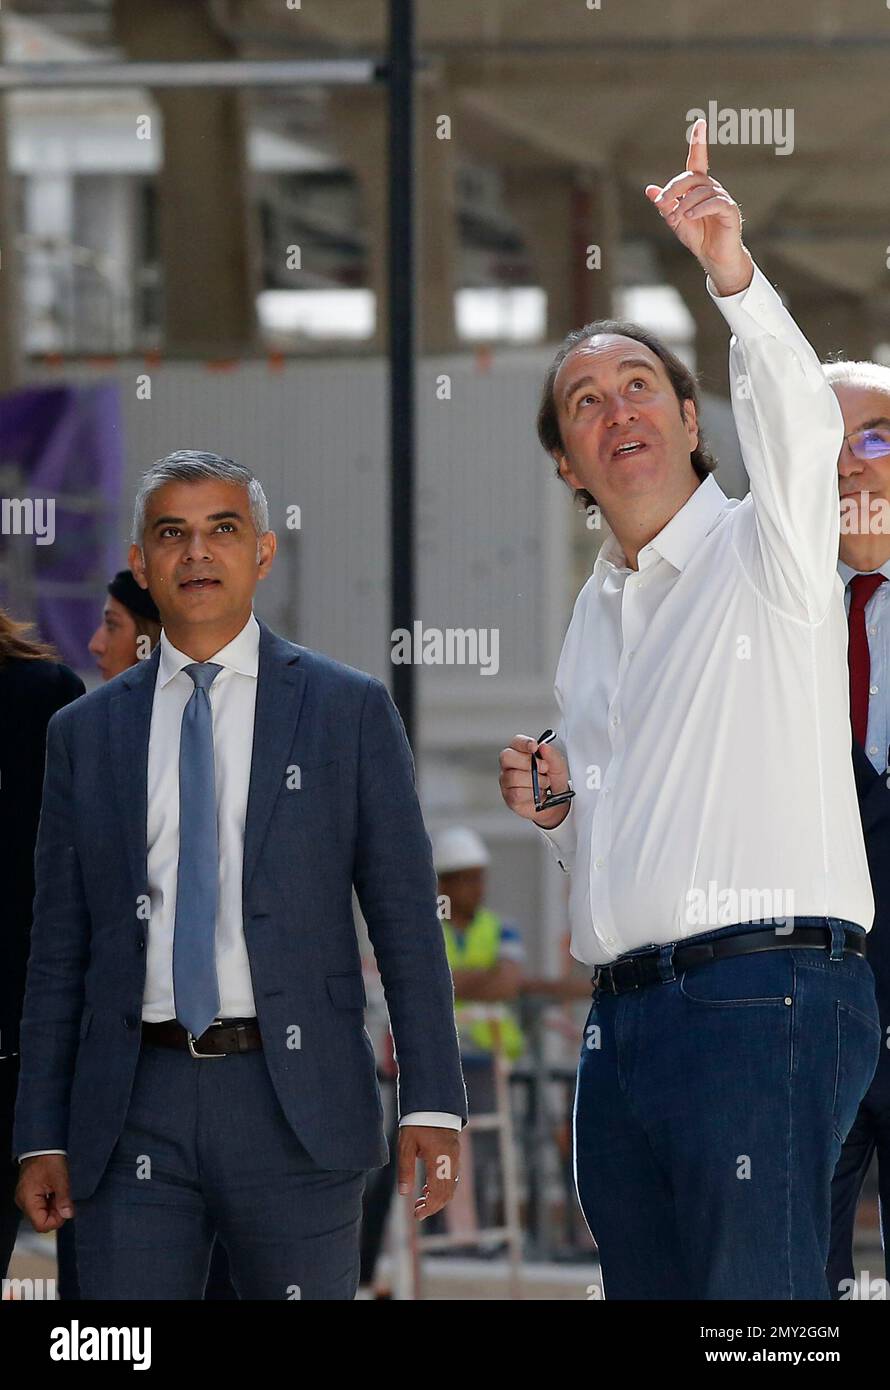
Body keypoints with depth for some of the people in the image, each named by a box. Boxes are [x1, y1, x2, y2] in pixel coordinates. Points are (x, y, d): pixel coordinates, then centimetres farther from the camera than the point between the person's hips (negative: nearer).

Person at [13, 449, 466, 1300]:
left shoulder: (349, 710, 7)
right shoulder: (85, 734, 13)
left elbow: (406, 922, 3)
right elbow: (59, 951, 12)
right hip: (132, 1112, 2)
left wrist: (431, 1104, -6)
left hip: (296, 1106, -2)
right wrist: (40, 1138, 5)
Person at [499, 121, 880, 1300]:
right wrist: (553, 809, 9)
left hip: (762, 992, -8)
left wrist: (732, 273, -38)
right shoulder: (594, 617, 22)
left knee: (758, 1295, -15)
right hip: (623, 1013, 8)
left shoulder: (763, 553, 2)